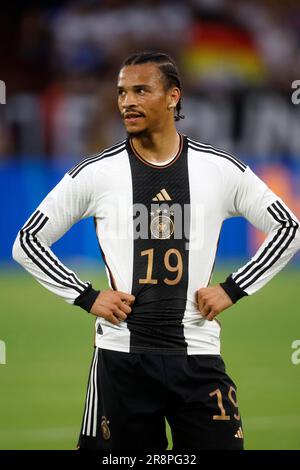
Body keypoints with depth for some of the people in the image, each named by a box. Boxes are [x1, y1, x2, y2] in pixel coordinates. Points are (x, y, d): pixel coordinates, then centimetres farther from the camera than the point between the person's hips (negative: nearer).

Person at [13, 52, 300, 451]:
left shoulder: (222, 170, 2)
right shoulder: (95, 174, 0)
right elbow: (28, 242, 6)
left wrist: (232, 290, 3)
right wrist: (87, 298, -3)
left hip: (198, 357, 1)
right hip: (121, 357, 0)